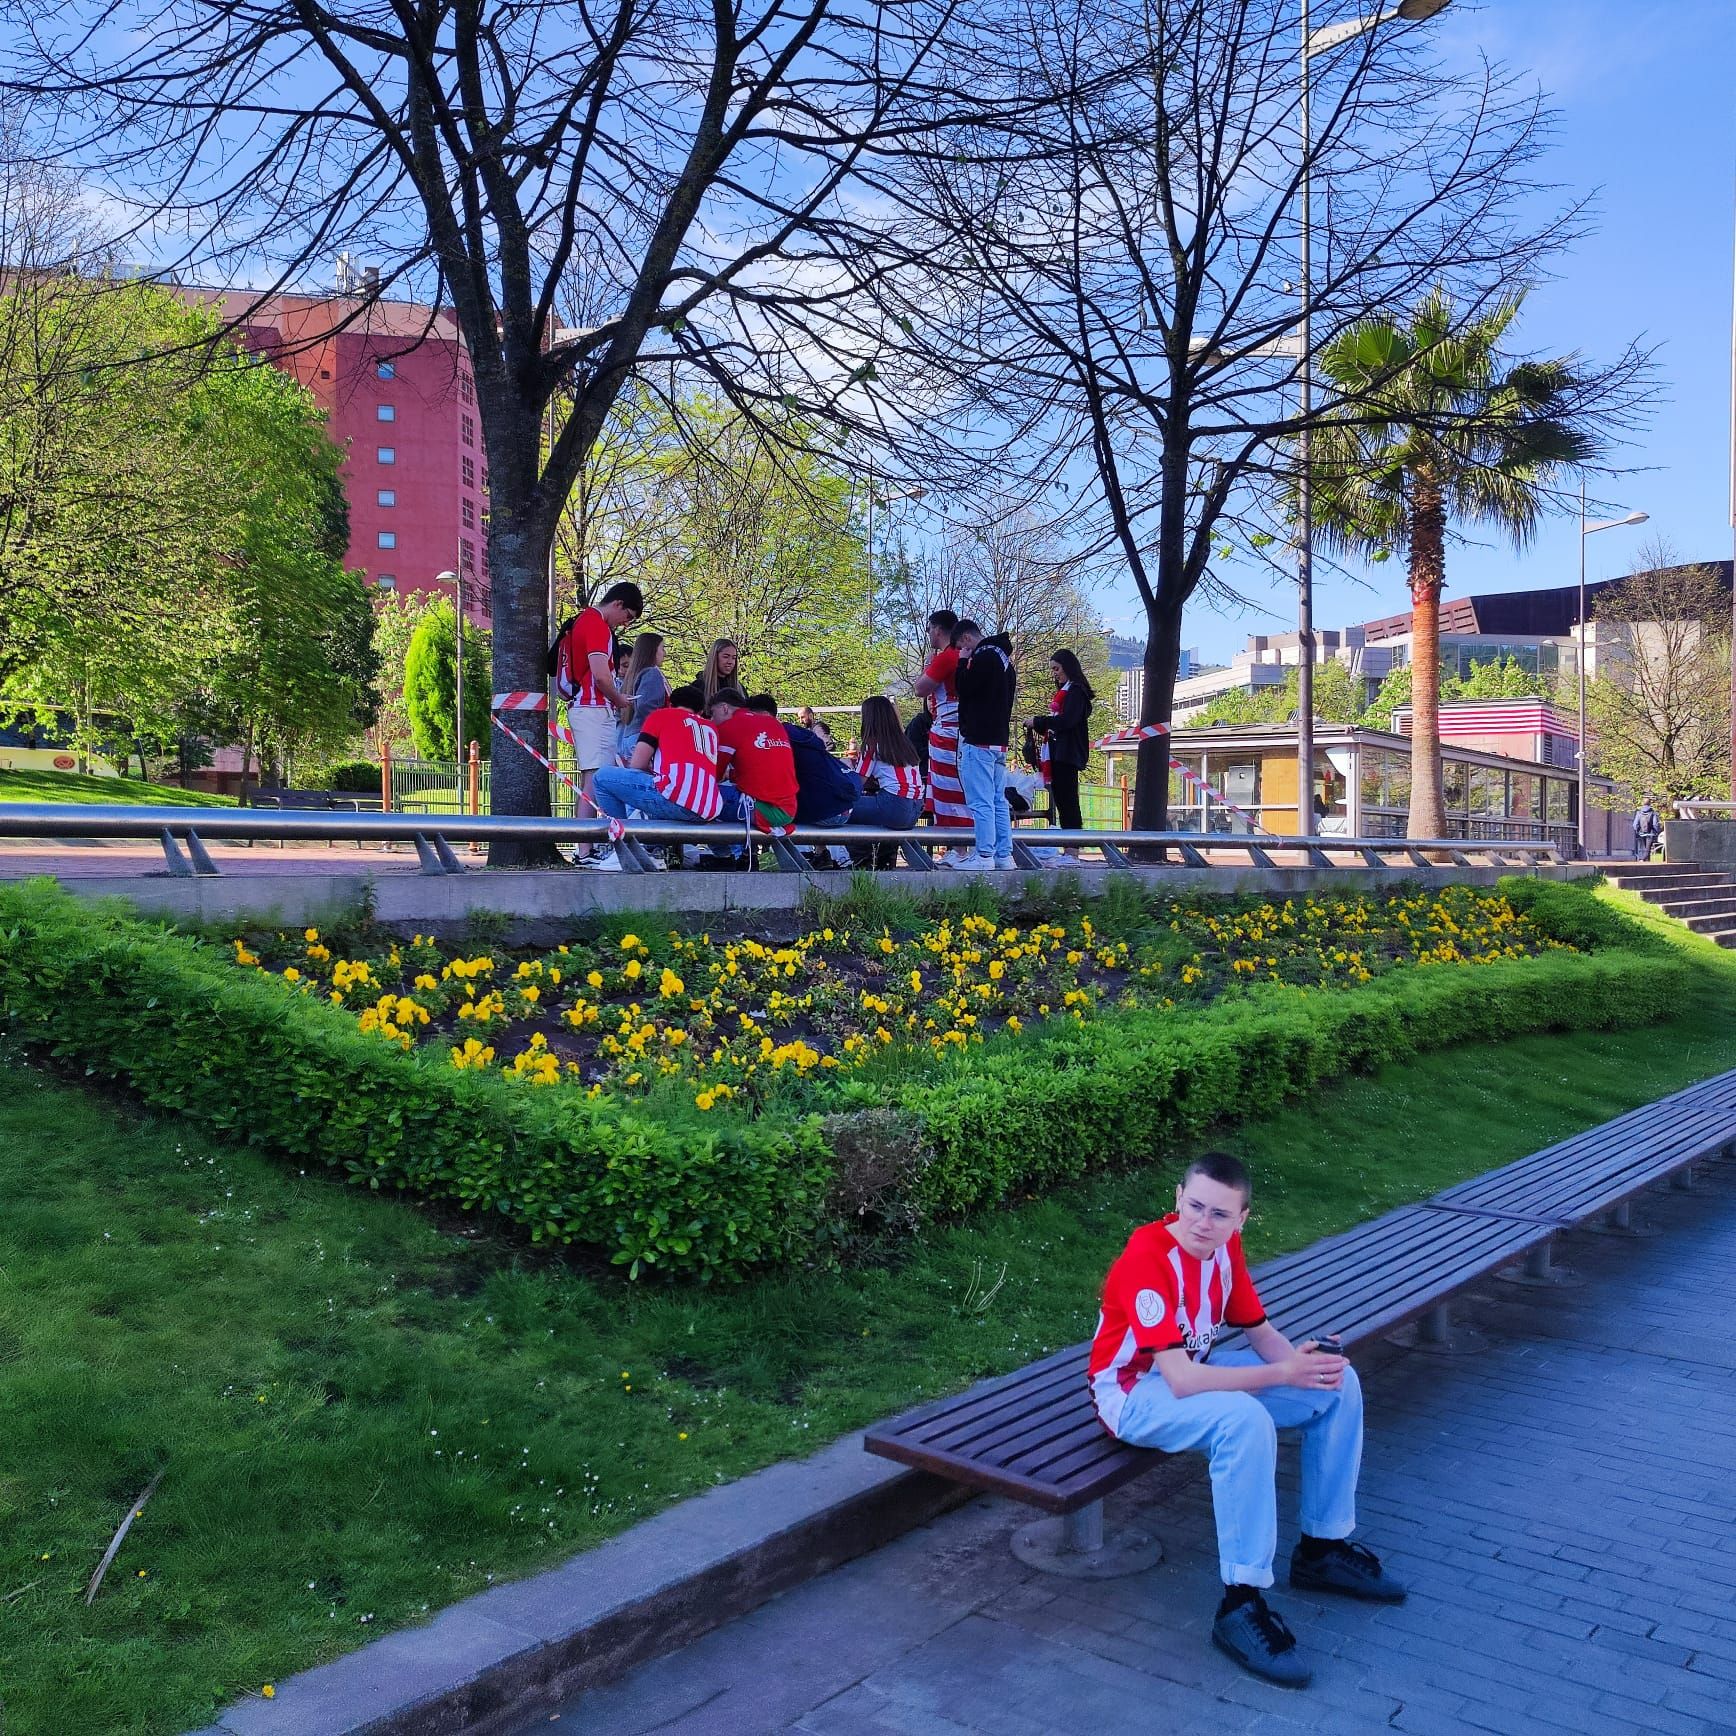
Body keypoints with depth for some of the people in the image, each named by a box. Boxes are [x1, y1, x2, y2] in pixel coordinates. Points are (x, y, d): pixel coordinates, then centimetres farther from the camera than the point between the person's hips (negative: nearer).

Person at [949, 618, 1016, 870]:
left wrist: (963, 663, -1)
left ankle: (984, 856, -9)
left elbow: (965, 688, -11)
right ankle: (1003, 855, 11)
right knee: (998, 801, 10)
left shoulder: (984, 656, -12)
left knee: (981, 802, -9)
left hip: (979, 741, -10)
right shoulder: (1003, 658, 18)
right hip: (998, 741, 10)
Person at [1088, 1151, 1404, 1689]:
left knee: (1340, 1384, 1)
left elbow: (1261, 1333, 3)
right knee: (1246, 1420, -37)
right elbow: (1180, 1381, -33)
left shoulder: (1223, 1246, -4)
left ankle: (1322, 1549, 13)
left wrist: (1308, 1360, -19)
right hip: (1135, 1394, -8)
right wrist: (1283, 1374, -33)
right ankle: (1241, 1605, -26)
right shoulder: (1147, 1257, -29)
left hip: (1195, 1372, 9)